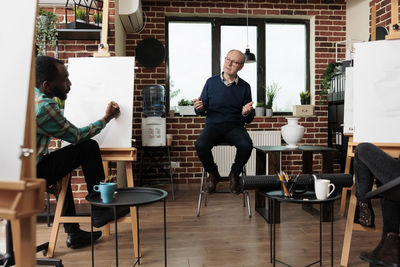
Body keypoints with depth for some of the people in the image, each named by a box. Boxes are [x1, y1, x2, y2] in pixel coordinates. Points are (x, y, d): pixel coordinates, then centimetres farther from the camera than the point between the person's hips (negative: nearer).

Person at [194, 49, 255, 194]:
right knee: (200, 145, -31)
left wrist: (246, 113, -17)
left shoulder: (244, 87, 6)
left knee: (246, 145, -32)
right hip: (213, 125, 0)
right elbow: (202, 111, 8)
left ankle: (234, 174, 0)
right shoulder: (211, 82, 6)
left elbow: (249, 119, 7)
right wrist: (199, 108, -16)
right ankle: (213, 174, 1)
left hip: (235, 126, 0)